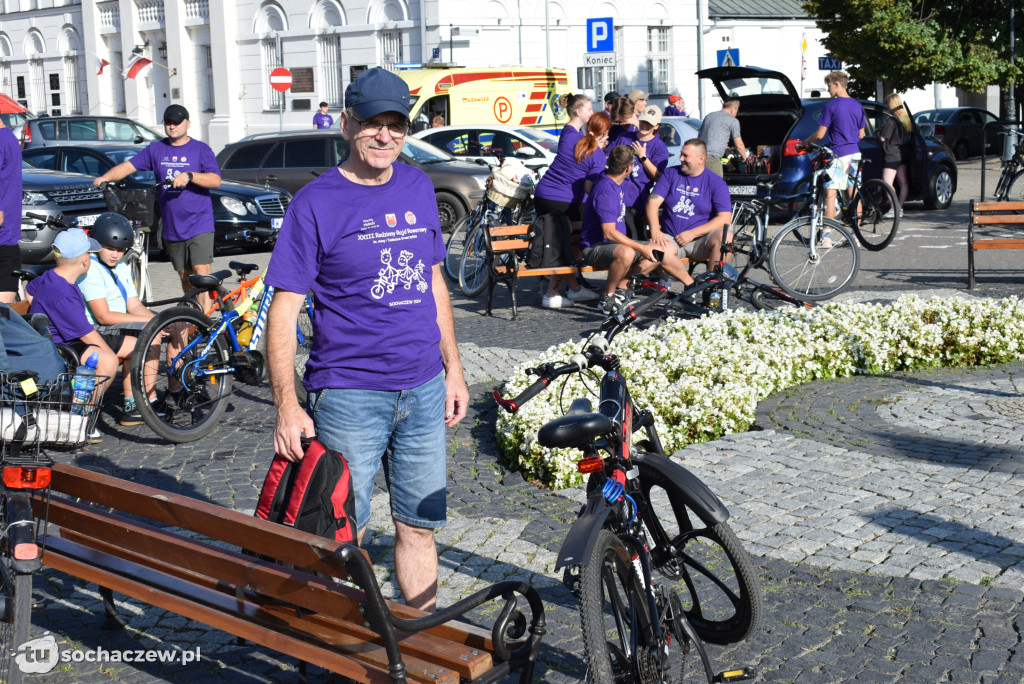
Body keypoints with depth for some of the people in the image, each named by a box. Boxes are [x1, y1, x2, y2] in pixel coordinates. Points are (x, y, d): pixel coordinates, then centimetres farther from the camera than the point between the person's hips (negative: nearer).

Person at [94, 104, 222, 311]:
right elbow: (129, 166, 9)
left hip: (199, 225, -4)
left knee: (201, 273, -14)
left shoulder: (201, 149, 0)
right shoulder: (155, 149, 12)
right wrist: (105, 178, -8)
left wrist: (189, 176, -25)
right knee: (184, 277, 10)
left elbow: (215, 180, -10)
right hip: (172, 227, 4)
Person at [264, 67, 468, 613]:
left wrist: (453, 368, 14)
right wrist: (287, 405, -17)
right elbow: (284, 308, -10)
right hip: (349, 395, -5)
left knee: (420, 526, 13)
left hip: (423, 390, 5)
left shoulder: (418, 187, 8)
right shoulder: (315, 203, -8)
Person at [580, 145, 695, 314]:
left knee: (666, 251, 5)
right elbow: (609, 233, -28)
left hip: (616, 243, 9)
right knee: (626, 253, -42)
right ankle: (607, 299, -24)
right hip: (594, 248, -9)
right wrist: (642, 248, -25)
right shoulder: (605, 191, -23)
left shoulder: (614, 183, 8)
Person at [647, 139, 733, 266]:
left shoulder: (716, 183, 3)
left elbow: (725, 218, -6)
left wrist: (692, 233, -14)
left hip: (700, 240, 0)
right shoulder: (670, 174, 11)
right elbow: (653, 202, 4)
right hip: (670, 239, 0)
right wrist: (655, 231, -14)